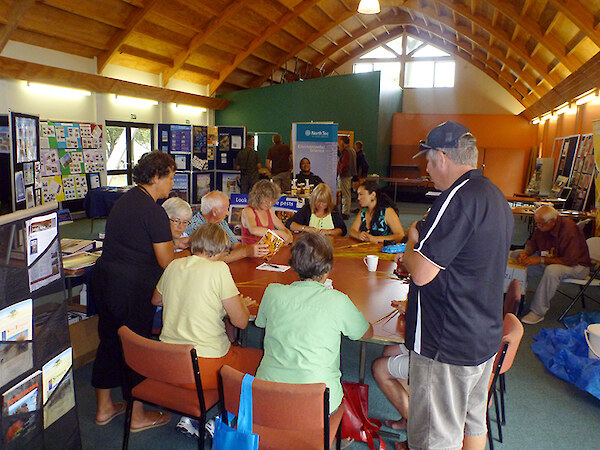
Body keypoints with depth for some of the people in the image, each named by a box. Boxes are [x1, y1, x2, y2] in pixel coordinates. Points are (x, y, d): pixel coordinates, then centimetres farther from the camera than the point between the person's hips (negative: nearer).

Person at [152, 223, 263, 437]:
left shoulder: (174, 266, 3)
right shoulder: (218, 269, -15)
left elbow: (156, 300, 23)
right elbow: (241, 321, -13)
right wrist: (242, 304, 7)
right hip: (204, 367, -7)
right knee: (259, 357, 16)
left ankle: (190, 416, 20)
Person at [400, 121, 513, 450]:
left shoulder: (459, 198, -23)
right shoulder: (496, 197, 9)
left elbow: (421, 273, -24)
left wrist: (412, 242, -5)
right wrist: (418, 254, 15)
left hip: (447, 344, -10)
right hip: (485, 337, 10)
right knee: (474, 423, 25)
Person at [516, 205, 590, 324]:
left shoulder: (569, 229, -29)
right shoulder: (542, 227, -8)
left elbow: (570, 260, -31)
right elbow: (532, 243, 8)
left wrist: (540, 260, -34)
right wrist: (525, 253, -16)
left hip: (576, 265, -7)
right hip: (550, 260, 8)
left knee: (552, 270, -38)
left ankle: (538, 312, -30)